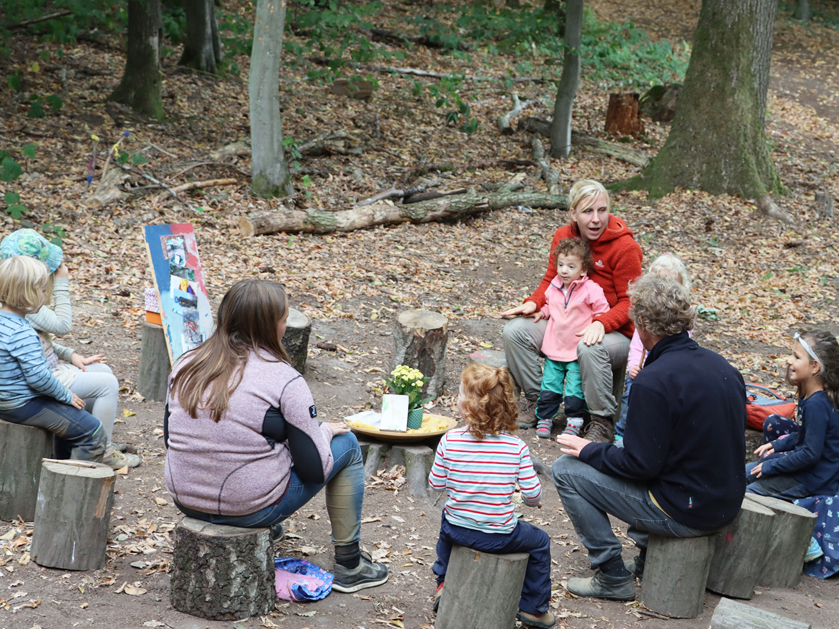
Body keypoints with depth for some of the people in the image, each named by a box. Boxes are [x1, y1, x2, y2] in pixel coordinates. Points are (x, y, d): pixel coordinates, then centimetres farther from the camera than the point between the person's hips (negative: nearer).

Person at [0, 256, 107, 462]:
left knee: (72, 418, 30)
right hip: (24, 405, -11)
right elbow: (38, 377, -27)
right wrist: (66, 396, -11)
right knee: (93, 431, -7)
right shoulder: (22, 333, -27)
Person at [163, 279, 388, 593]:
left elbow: (171, 438, 13)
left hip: (185, 501, 7)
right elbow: (315, 469, -12)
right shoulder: (284, 381, -16)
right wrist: (325, 431, 10)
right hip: (251, 508, -6)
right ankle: (349, 566, 21)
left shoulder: (186, 365, 0)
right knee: (347, 444, 13)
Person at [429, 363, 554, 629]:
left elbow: (436, 484, -4)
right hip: (500, 537, -2)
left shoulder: (450, 440, -14)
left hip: (458, 529, 2)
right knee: (540, 542, 25)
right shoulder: (516, 447, -15)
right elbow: (533, 493, -11)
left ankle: (443, 582, 45)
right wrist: (531, 501, 14)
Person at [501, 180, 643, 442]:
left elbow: (629, 302, -14)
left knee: (590, 349, -39)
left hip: (615, 332, -6)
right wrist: (533, 303, -11)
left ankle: (603, 421, -18)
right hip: (566, 323, 6)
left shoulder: (624, 246, -16)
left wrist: (601, 323, -31)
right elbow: (552, 280, 11)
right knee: (515, 331, -13)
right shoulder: (563, 236, 0)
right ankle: (534, 399, 5)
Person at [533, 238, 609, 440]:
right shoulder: (553, 287, 5)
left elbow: (603, 312, -6)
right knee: (549, 385, 7)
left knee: (575, 388, -3)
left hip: (578, 350, -5)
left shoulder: (591, 290, -12)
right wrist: (542, 312, 6)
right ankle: (545, 417, 20)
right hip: (554, 348, 5)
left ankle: (574, 420, 15)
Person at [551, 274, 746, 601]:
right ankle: (647, 559, 29)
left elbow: (641, 464, -20)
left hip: (685, 512, -8)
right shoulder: (724, 367, 3)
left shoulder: (653, 382, -23)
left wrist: (588, 450, -2)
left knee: (566, 469, 0)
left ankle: (613, 577, 6)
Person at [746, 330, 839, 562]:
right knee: (741, 473, 15)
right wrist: (777, 444, 9)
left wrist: (771, 466, -18)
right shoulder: (810, 397, 2)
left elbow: (811, 453, -27)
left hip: (813, 480, -10)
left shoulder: (817, 405, -27)